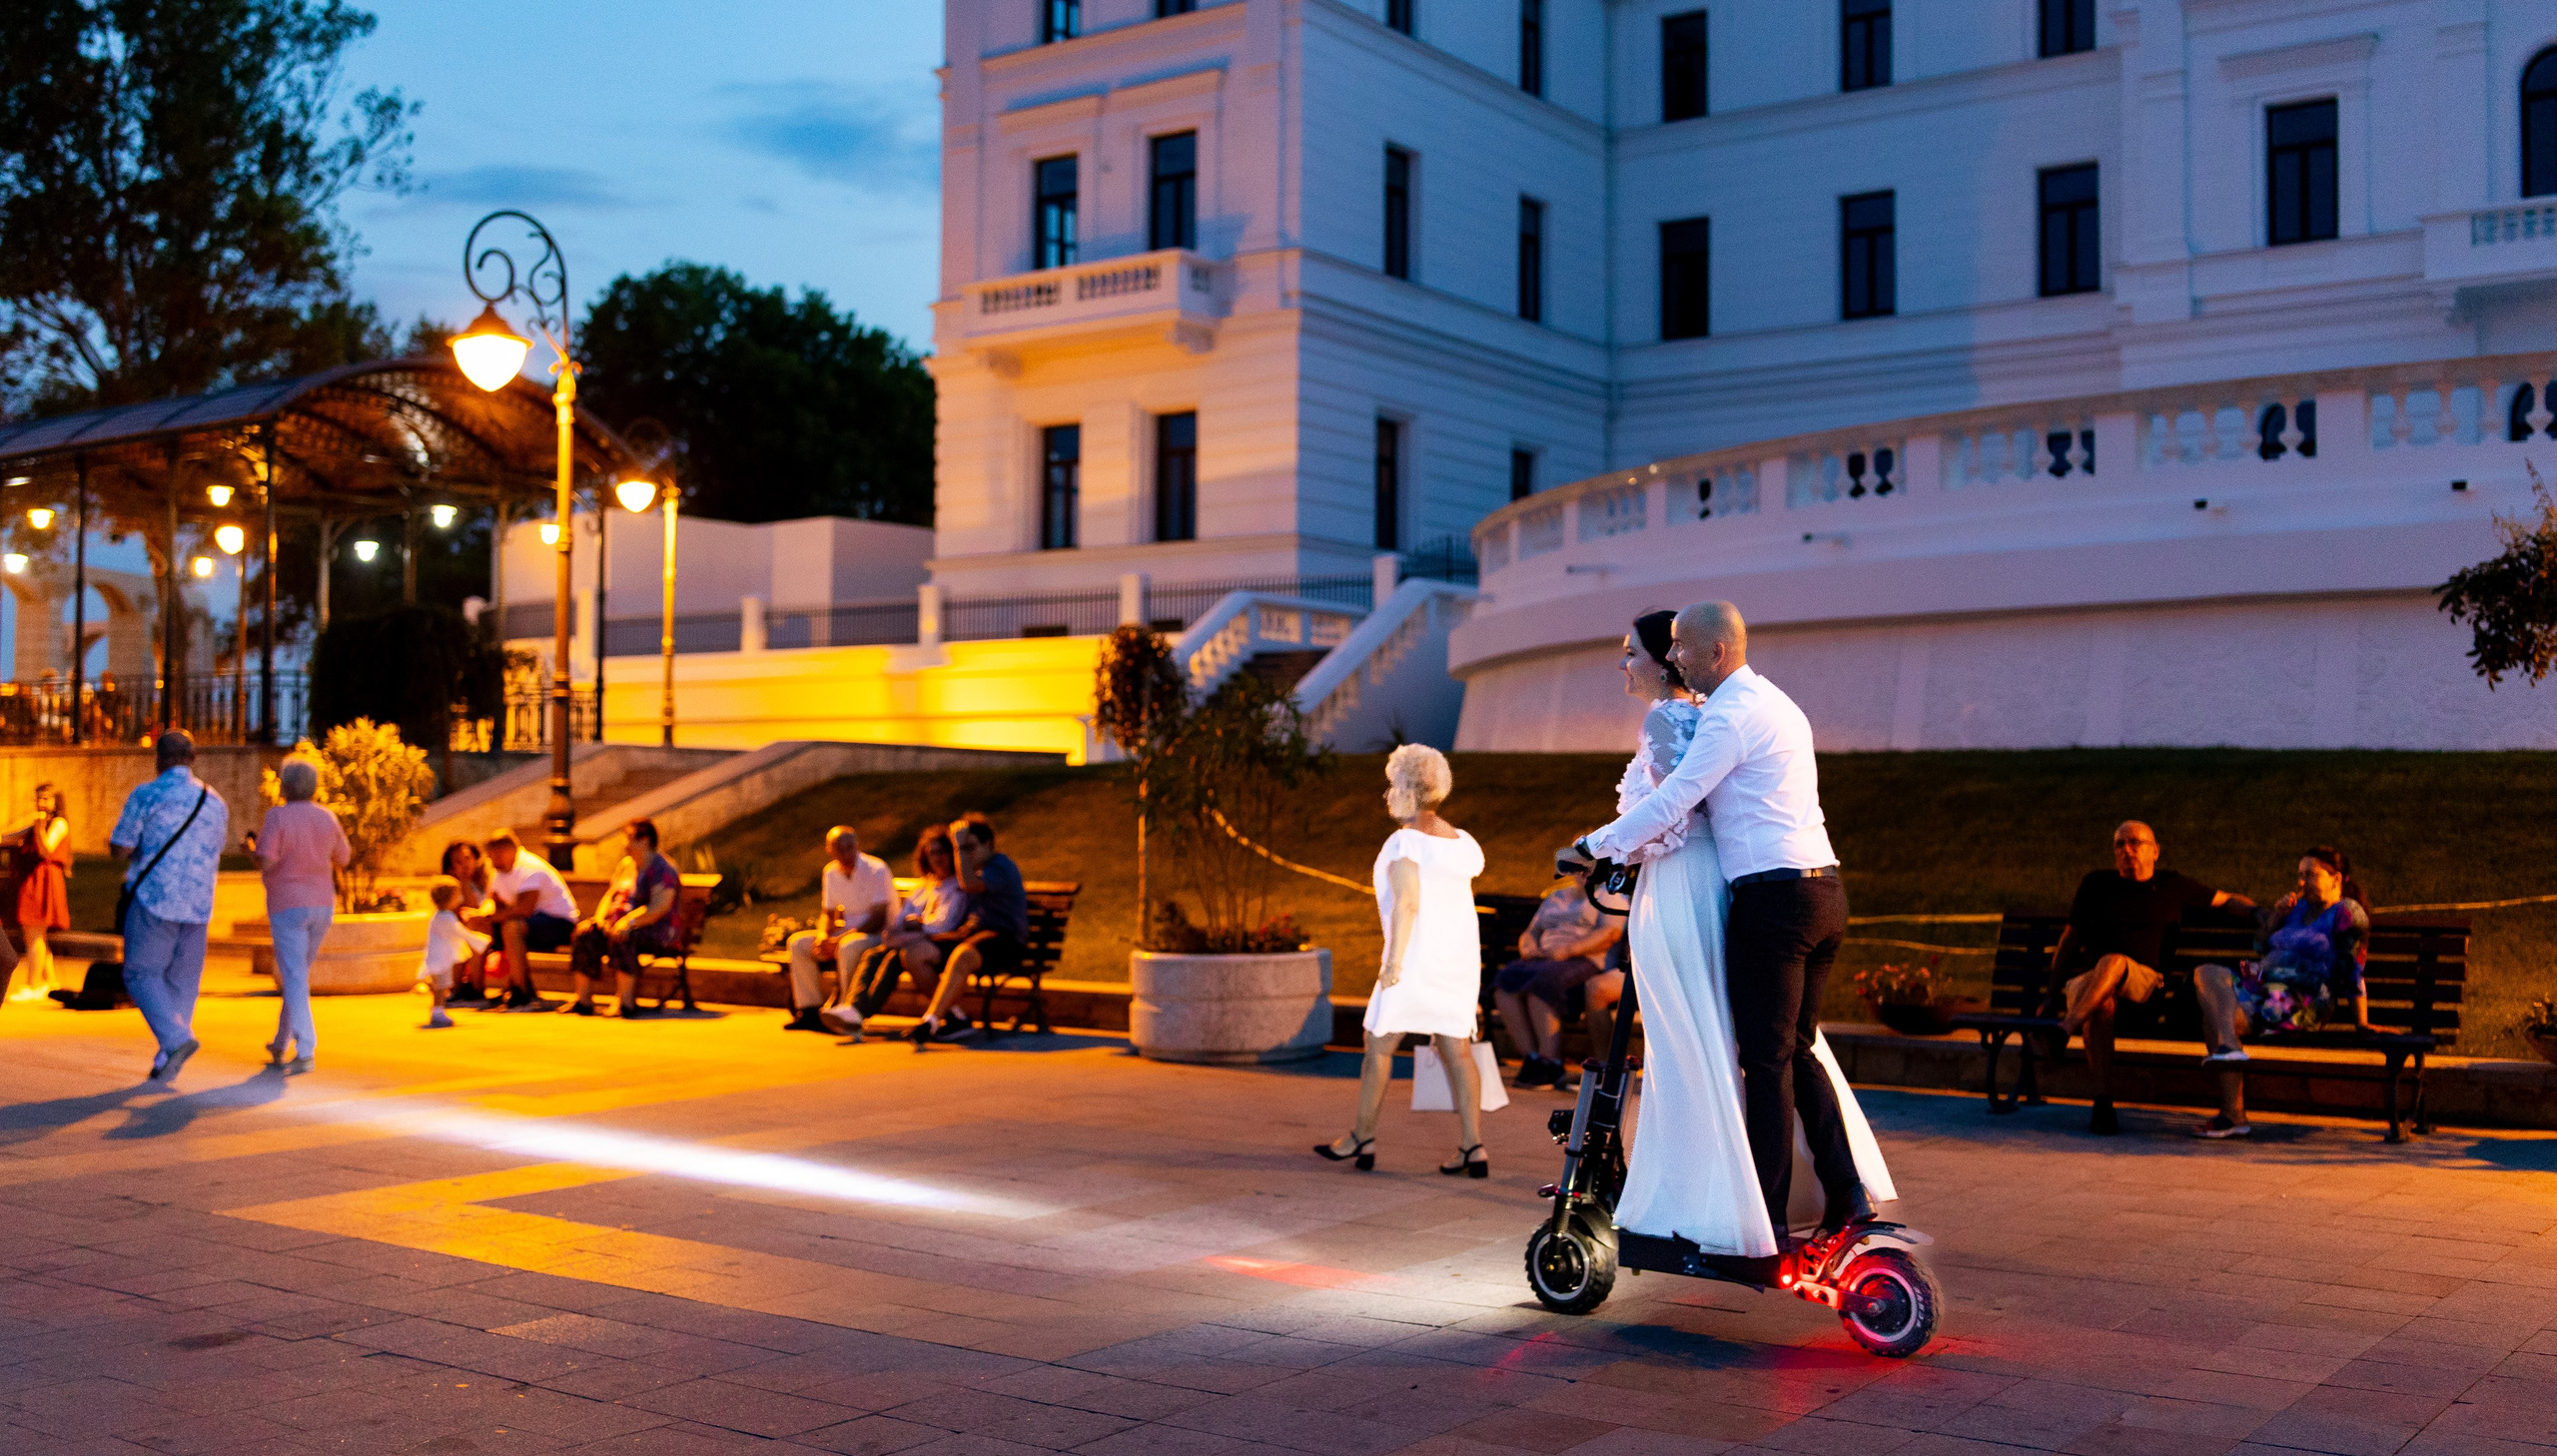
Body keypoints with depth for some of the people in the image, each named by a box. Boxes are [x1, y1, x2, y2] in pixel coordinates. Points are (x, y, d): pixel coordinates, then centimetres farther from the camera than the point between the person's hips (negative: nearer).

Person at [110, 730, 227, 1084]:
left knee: (141, 974, 5)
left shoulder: (146, 795, -6)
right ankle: (167, 1061, 9)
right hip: (199, 905, 5)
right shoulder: (216, 803, 10)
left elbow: (120, 847, -5)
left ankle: (176, 1038, -16)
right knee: (182, 981, 11)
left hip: (154, 899, -5)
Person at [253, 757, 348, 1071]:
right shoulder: (326, 818, 4)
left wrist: (252, 849, 3)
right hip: (322, 905, 5)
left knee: (294, 979, -6)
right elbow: (342, 859, 15)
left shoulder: (277, 816, -11)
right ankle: (281, 1045, 28)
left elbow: (266, 863, -18)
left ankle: (305, 1052, -15)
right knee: (298, 974, 18)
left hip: (288, 906, -5)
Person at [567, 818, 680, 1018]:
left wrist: (629, 921, -33)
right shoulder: (626, 865, 17)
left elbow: (659, 907, -22)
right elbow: (610, 896, 18)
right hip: (617, 923, 8)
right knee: (585, 935, -16)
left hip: (656, 931, -8)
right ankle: (583, 1001, -19)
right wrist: (600, 917, -2)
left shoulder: (663, 869, -10)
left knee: (622, 939, -37)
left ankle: (626, 1003, -37)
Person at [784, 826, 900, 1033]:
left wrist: (841, 939, -25)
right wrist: (823, 935, -10)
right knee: (798, 942, -9)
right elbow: (828, 913, 14)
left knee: (849, 947, -38)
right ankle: (810, 1012, -11)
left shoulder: (876, 870, -14)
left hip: (878, 935, -7)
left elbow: (878, 918, -19)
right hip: (844, 934, 7)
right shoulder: (831, 872, 7)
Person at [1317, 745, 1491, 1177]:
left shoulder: (1405, 842, -12)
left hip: (1417, 959, -7)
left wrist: (1393, 961, -19)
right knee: (1457, 1051, 5)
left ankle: (1362, 1139, 14)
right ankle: (1473, 1148, -1)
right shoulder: (1462, 841, 11)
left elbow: (1406, 902, -21)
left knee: (1379, 1044, 6)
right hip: (1461, 958, 7)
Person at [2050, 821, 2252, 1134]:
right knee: (2102, 1004, -38)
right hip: (2085, 981, 0)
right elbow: (2070, 940, 20)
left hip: (2143, 981, 0)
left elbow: (2229, 899, 29)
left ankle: (2064, 1031, -44)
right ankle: (2103, 1105, -40)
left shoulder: (2174, 887, 19)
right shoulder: (2096, 884, 18)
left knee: (2113, 962, -38)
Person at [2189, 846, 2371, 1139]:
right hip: (2263, 988, 8)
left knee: (2215, 1016, -24)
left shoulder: (2347, 912, 2)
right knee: (2207, 974, -19)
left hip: (2301, 1002, -8)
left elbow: (2354, 972, -7)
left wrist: (2362, 1024, -11)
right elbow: (2260, 947, 29)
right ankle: (2228, 1046, -38)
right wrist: (2276, 914, 13)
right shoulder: (2298, 908, 26)